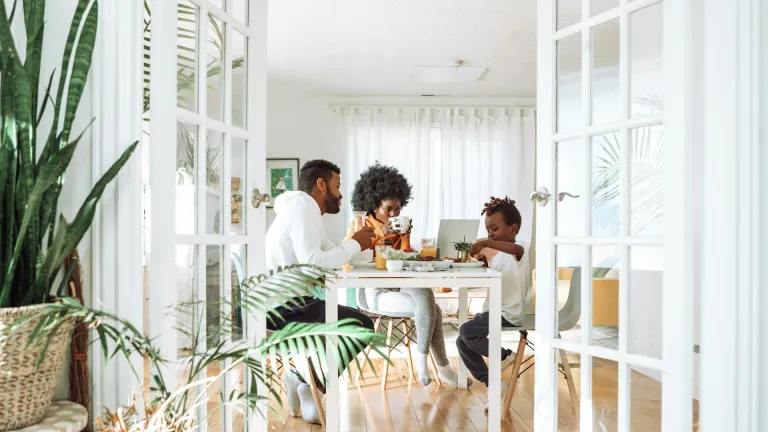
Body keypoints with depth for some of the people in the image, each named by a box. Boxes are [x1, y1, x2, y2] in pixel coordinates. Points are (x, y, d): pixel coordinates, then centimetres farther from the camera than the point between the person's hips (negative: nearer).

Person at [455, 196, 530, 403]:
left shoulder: (520, 249, -12)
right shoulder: (497, 255, 14)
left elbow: (516, 249, -37)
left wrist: (486, 243, -42)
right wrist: (485, 263, 5)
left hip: (509, 315, -9)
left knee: (466, 331, -23)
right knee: (462, 342, 2)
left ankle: (504, 355, -1)